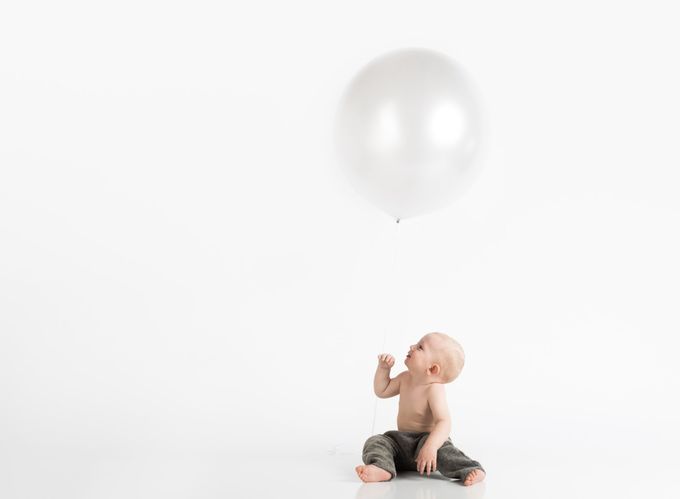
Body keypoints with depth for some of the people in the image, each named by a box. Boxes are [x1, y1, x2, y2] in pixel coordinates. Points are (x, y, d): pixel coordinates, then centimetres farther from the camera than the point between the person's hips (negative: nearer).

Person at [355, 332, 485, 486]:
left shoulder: (434, 389, -22)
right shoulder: (405, 378, 2)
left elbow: (444, 422, -33)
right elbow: (382, 391, 18)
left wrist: (430, 447, -50)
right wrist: (383, 368, 0)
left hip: (426, 438, -7)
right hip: (402, 441, 7)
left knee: (441, 449, -39)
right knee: (375, 441, -16)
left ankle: (468, 470, -53)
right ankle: (381, 469, -43)